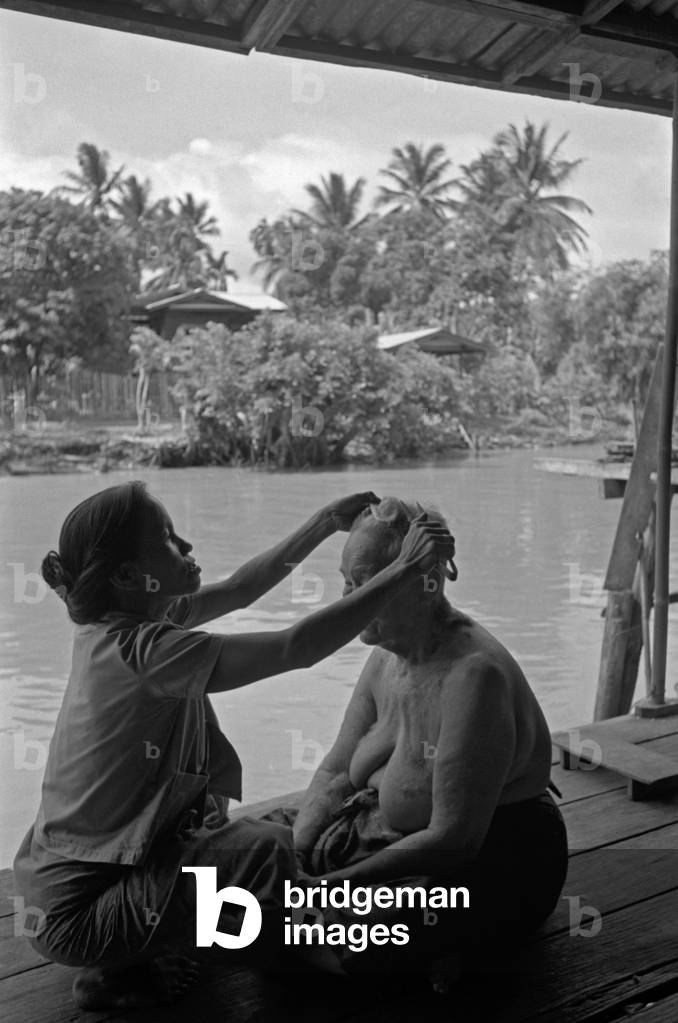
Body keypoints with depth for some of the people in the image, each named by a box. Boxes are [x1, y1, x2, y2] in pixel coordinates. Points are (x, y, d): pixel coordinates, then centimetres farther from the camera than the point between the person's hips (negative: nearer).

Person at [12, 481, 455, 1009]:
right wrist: (405, 567, -28)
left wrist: (327, 521, 6)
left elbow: (238, 589, 8)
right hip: (75, 910, -10)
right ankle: (116, 972, -3)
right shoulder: (142, 649, -30)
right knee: (266, 849, -23)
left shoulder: (114, 622, -1)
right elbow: (295, 648, -33)